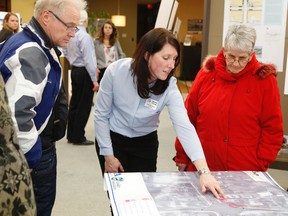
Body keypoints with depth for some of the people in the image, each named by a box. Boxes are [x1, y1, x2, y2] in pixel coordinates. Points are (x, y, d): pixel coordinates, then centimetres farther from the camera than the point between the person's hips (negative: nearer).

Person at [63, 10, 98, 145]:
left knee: (74, 103, 14)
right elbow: (89, 59, -21)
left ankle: (71, 135, 22)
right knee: (84, 106, 0)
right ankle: (78, 138, 8)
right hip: (84, 72, -8)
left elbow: (66, 53, 16)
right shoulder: (85, 36, -20)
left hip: (74, 70, 8)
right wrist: (94, 79, -17)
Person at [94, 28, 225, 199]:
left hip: (146, 143, 1)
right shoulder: (116, 71, -24)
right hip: (112, 139, -1)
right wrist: (108, 155, -9)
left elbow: (184, 126, -32)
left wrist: (204, 171, -42)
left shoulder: (169, 86, -20)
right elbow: (101, 115, -12)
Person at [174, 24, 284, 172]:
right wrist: (182, 157, 6)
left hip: (245, 170, -2)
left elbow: (273, 129, -2)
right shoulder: (207, 73, 1)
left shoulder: (264, 79, -4)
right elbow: (188, 117, 5)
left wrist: (261, 164, -6)